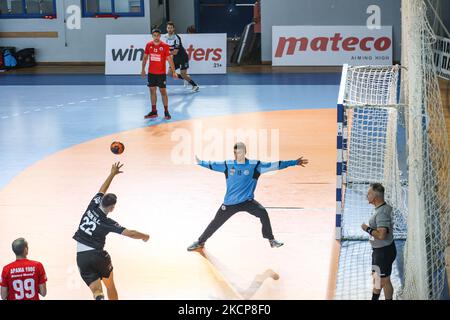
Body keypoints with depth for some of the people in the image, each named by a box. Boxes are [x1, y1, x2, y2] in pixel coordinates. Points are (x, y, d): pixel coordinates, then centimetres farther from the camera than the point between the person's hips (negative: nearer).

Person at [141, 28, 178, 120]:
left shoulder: (165, 46, -10)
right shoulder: (149, 45, 1)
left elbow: (169, 59, -10)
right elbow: (145, 57, 12)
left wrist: (174, 72, -14)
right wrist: (143, 69, 12)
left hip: (161, 73, -4)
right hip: (151, 73, 4)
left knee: (163, 91, -2)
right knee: (152, 90, 7)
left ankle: (166, 112, 3)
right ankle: (154, 111, 14)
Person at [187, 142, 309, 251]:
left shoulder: (254, 165, -8)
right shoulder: (228, 165, -3)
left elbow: (273, 165, -10)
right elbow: (212, 165, 11)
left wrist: (294, 162, -14)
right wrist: (199, 162, 13)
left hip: (247, 201, -1)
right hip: (229, 203, 1)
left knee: (263, 213, -23)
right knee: (216, 223, 6)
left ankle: (271, 239, -4)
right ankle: (200, 242, 28)